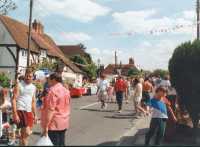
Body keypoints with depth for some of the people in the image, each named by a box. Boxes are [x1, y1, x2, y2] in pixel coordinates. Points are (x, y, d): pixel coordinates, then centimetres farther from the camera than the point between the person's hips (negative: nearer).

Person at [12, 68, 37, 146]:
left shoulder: (33, 87, 13)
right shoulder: (19, 85, -5)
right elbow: (14, 100, -10)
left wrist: (34, 114, 17)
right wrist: (15, 114, -18)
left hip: (29, 111, 6)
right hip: (20, 110, -6)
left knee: (24, 134, 13)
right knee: (27, 132, -19)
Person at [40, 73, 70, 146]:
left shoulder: (52, 90, -16)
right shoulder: (66, 90, 11)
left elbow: (50, 110, -22)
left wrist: (46, 126, -21)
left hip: (53, 124, -8)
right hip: (64, 124, 8)